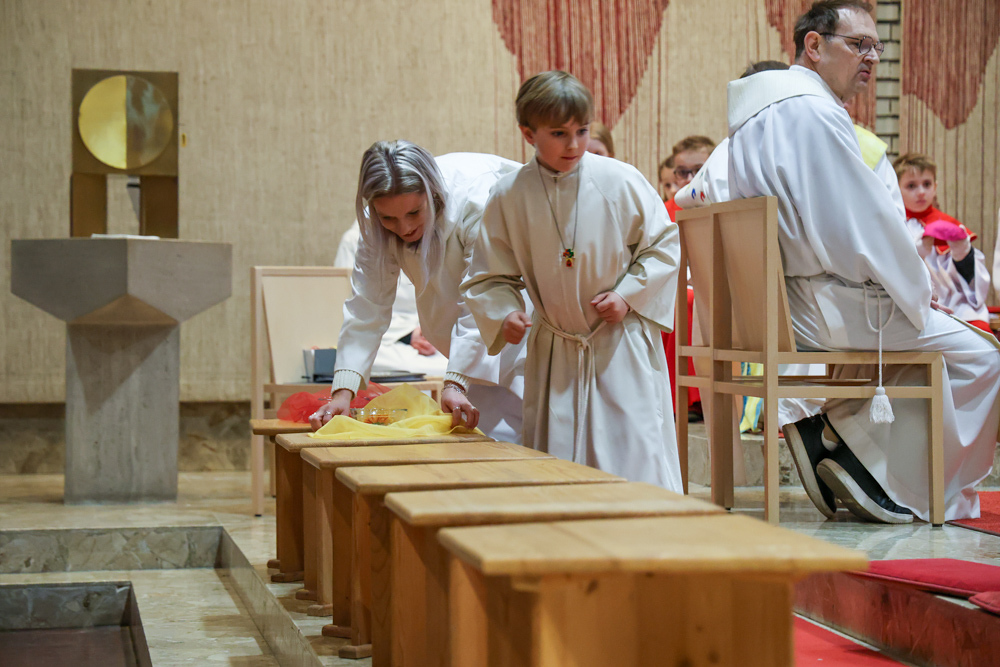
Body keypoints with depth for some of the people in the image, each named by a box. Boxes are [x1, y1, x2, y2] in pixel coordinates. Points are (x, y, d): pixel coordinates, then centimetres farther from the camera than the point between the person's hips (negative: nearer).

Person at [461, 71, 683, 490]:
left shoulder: (620, 182, -9)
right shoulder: (509, 197, -4)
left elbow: (663, 246, 1)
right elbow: (490, 276, 6)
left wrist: (628, 296, -11)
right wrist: (504, 314, -12)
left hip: (622, 347, -2)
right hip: (554, 354, 2)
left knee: (633, 455, -4)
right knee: (555, 467, 6)